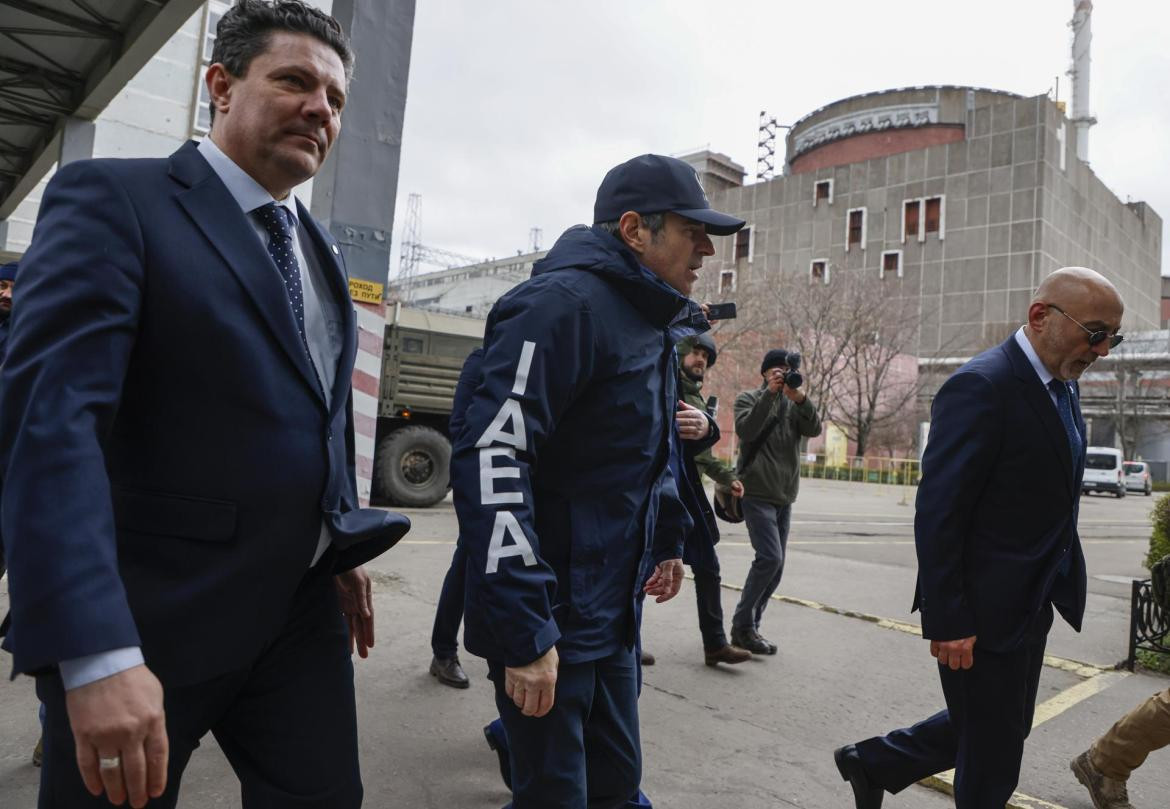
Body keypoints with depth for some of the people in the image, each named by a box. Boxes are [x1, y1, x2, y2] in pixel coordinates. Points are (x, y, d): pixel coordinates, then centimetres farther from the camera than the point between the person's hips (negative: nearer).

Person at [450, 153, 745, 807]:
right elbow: (492, 459, -27)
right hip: (553, 617, -9)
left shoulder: (653, 322, 13)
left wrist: (668, 540, 20)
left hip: (614, 611, 9)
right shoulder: (565, 303, -18)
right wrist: (526, 633, -27)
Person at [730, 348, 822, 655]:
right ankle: (743, 626, -4)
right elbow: (746, 430, -16)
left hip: (785, 497, 6)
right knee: (770, 558, -16)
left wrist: (800, 398, -21)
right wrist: (770, 393, -21)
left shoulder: (795, 404, 13)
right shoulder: (749, 398, 2)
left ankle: (750, 625, 19)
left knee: (775, 564, 7)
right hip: (756, 492, -6)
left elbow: (814, 429, -5)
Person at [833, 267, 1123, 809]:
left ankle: (872, 762, 37)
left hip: (1032, 604, 9)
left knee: (1004, 730, 22)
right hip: (984, 611, -9)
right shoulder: (981, 387, -21)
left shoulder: (1063, 387, 8)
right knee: (992, 763, 6)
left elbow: (1053, 501, 15)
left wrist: (1063, 585, 14)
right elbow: (937, 515, -23)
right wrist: (947, 622, -22)